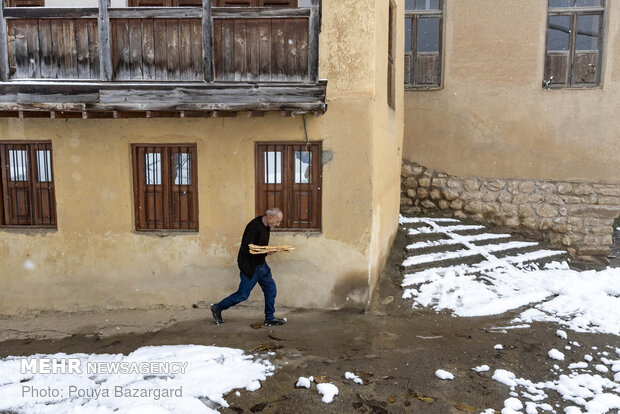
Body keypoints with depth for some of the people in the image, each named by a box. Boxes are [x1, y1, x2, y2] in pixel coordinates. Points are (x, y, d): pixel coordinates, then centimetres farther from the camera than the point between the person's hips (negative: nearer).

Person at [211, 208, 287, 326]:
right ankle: (217, 308, 21)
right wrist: (265, 252, -26)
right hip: (249, 267, -9)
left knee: (270, 289, 7)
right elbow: (245, 248, -28)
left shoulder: (266, 226, 4)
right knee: (243, 295, 2)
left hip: (261, 265, 9)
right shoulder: (254, 226, -25)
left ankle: (269, 318, 19)